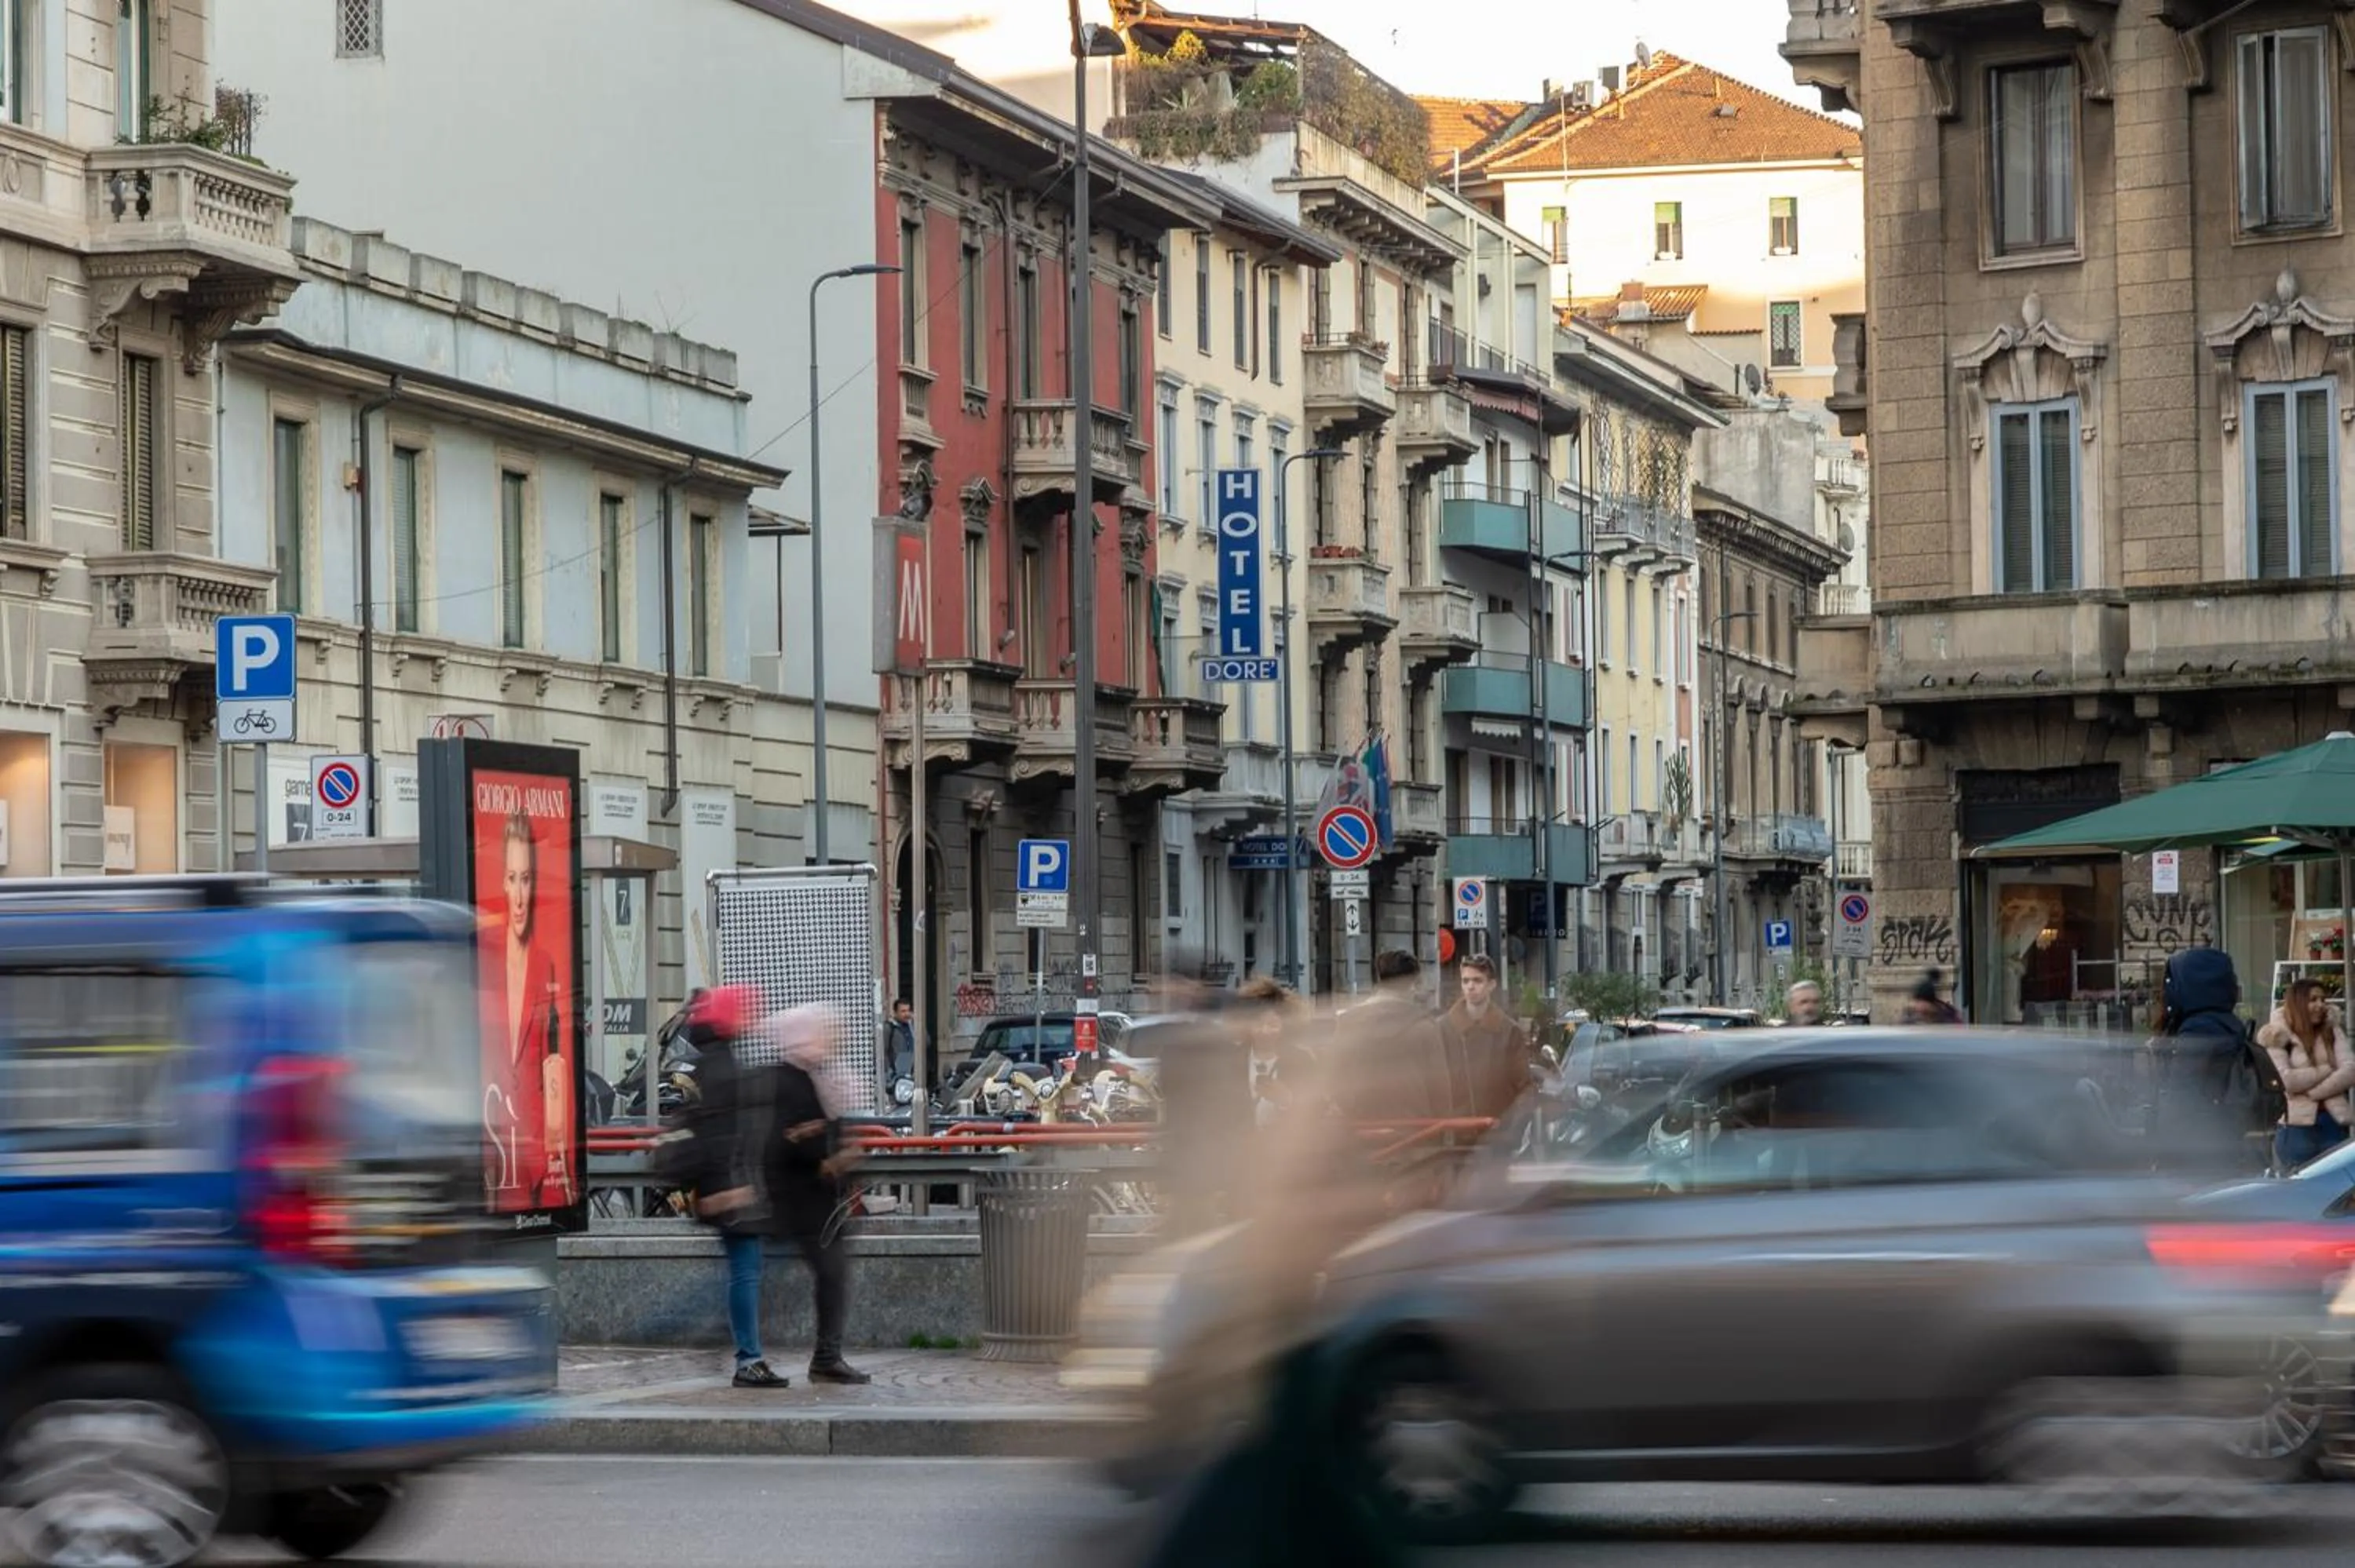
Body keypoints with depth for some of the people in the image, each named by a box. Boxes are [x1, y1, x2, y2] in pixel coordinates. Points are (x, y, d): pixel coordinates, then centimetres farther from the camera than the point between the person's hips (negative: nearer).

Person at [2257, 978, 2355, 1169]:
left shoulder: (2333, 1032, 11)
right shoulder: (2275, 1037, -2)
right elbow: (2285, 1080, -14)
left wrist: (2312, 1092, -14)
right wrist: (2327, 1069, -6)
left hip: (2334, 1123, 4)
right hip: (2296, 1127, -4)